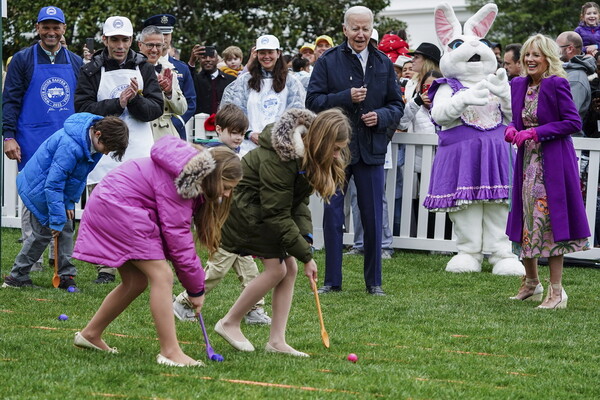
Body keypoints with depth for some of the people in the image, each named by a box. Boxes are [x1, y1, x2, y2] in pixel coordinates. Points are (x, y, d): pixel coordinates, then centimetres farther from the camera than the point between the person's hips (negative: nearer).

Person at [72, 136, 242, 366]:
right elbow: (177, 236, -21)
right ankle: (170, 352, -14)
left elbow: (179, 232, 8)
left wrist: (194, 285, 0)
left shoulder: (193, 181, 6)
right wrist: (196, 288, -12)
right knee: (161, 276, -14)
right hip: (117, 208, -11)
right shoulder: (176, 180, -23)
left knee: (136, 282, 15)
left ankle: (90, 334, 27)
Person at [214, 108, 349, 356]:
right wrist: (306, 255, -24)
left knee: (290, 268, -1)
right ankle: (229, 323, 2)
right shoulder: (278, 158, -33)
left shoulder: (308, 155, -6)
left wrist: (306, 237, -16)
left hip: (266, 207, 9)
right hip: (244, 207, -9)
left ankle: (277, 341, 2)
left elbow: (299, 201, 0)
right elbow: (277, 214, -28)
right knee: (276, 268, -14)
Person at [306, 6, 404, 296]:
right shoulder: (328, 62, 1)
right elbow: (313, 101, -5)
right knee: (332, 214, 2)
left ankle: (374, 281, 15)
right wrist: (346, 97, -17)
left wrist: (381, 117, -9)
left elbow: (397, 105, 12)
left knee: (372, 217, 5)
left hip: (371, 150, 2)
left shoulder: (384, 64, 9)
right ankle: (332, 280, 10)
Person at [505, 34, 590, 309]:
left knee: (549, 221, -7)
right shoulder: (519, 85, 9)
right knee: (527, 220, 12)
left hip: (553, 162, -7)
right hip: (527, 162, 7)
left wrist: (535, 133, -18)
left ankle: (556, 291, 0)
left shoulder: (557, 85, -12)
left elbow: (573, 123, -15)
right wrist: (512, 130, -4)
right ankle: (531, 284, 27)